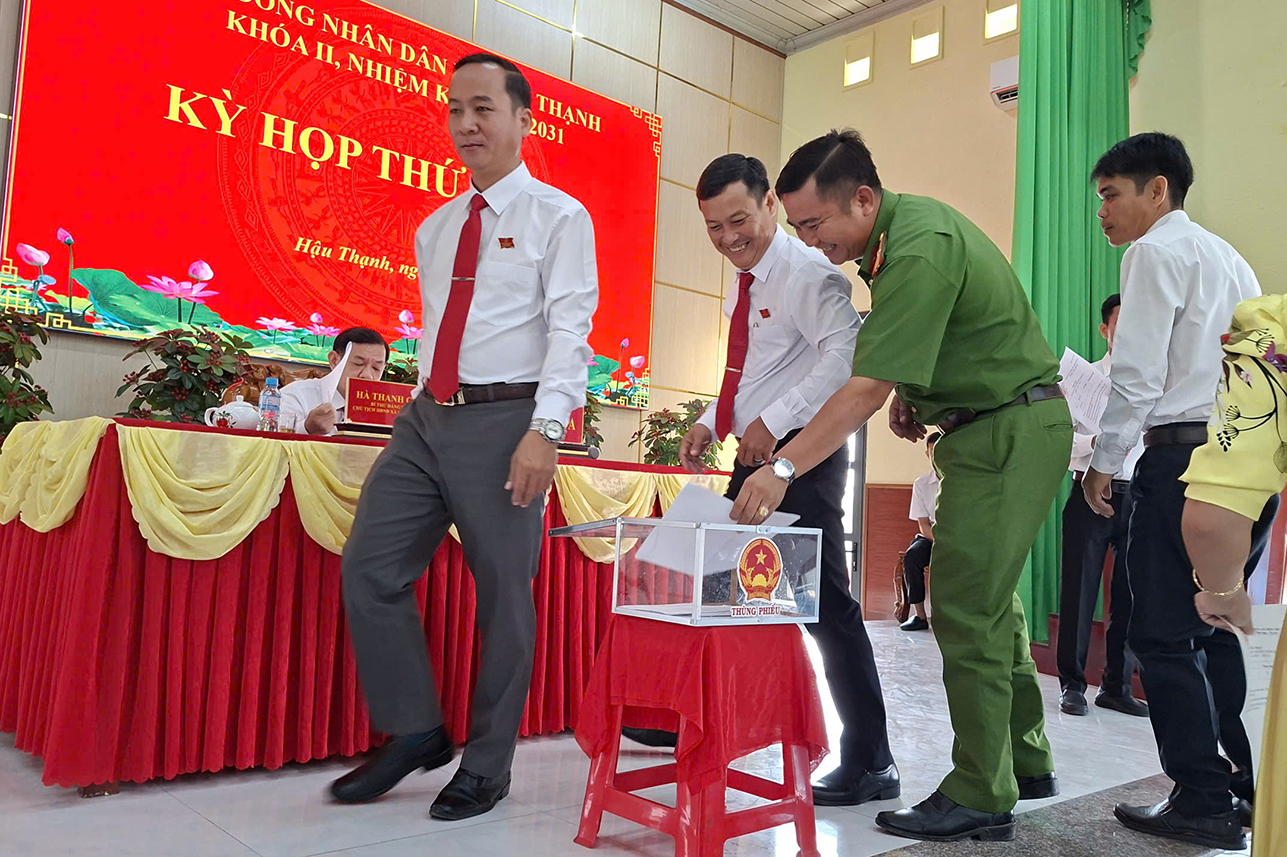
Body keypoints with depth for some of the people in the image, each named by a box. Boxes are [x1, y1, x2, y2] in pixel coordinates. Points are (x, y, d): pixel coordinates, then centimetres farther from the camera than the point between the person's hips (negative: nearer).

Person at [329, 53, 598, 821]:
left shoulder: (559, 216, -1)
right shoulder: (435, 229, 18)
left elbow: (569, 332, -10)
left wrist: (544, 430, -21)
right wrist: (423, 412, 15)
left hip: (506, 421, -6)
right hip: (426, 417, 6)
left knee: (503, 595, 2)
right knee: (371, 571, 1)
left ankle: (487, 767, 18)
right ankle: (415, 732, 18)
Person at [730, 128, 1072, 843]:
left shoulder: (918, 254, -25)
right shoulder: (903, 221, 7)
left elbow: (865, 391, -30)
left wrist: (782, 469, -30)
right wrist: (911, 393, 5)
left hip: (1011, 431, -10)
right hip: (995, 427, 10)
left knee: (967, 611, -9)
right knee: (989, 602, 15)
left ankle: (980, 799, 2)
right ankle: (1026, 764, 28)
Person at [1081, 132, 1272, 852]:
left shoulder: (1157, 251, -4)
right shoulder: (1229, 257, 23)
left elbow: (1139, 373, -13)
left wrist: (1104, 462, -6)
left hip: (1186, 454, -9)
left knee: (1164, 636, -4)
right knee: (1212, 629, 16)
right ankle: (1246, 788, 21)